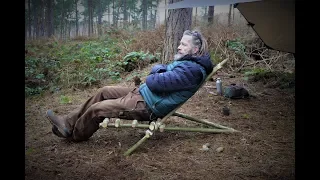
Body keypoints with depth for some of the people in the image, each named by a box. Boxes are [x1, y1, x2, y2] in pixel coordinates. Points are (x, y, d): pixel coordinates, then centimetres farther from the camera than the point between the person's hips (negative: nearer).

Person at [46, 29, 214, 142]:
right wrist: (160, 70, -7)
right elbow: (157, 69, 17)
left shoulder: (191, 69, -23)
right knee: (104, 91, 9)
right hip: (141, 93, 10)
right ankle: (68, 122, 16)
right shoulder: (186, 62, 11)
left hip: (147, 106, -10)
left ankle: (75, 134, 22)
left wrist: (158, 71, -5)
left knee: (97, 109, -6)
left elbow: (155, 82, -27)